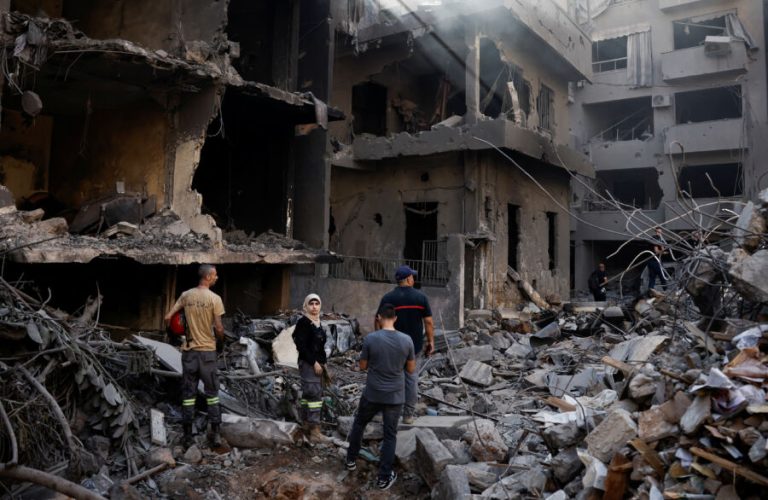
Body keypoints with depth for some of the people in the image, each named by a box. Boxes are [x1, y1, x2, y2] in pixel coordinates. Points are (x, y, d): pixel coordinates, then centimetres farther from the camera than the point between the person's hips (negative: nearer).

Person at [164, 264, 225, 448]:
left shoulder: (186, 295, 1)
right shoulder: (215, 299, -10)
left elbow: (168, 318, 2)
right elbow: (219, 328, -12)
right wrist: (221, 340, 10)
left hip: (189, 350, 3)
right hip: (207, 350, -3)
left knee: (188, 393, 8)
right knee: (212, 393, 8)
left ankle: (188, 436, 12)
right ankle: (216, 434, 9)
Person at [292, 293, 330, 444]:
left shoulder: (317, 322, 14)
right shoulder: (303, 322, -12)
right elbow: (301, 346, -17)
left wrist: (323, 362, 13)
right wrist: (314, 362, -17)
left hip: (317, 363, 9)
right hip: (307, 364, -8)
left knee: (308, 394, 12)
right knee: (315, 394, -11)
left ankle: (306, 426, 18)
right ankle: (314, 430, -8)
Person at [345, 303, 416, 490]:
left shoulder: (370, 339, -15)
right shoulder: (406, 340, -10)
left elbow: (362, 366, -3)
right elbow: (411, 369, 0)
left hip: (372, 394, 0)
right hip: (395, 396, 1)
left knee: (359, 424, 24)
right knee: (390, 435, 12)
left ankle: (351, 460, 37)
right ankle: (384, 477, 17)